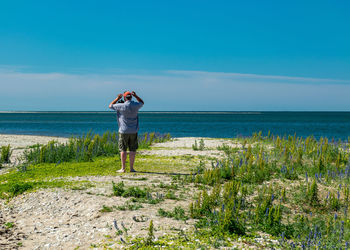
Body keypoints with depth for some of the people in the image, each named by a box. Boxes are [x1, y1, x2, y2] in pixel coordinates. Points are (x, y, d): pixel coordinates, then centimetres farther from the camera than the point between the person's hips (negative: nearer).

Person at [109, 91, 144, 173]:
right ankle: (131, 168, 7)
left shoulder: (122, 106, -12)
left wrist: (118, 98, 9)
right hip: (133, 131, 3)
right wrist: (136, 96, 17)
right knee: (132, 150, 5)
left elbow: (110, 106, 3)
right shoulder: (136, 105, -2)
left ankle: (123, 168, 2)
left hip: (124, 131, -3)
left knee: (123, 150, 2)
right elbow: (142, 103, 23)